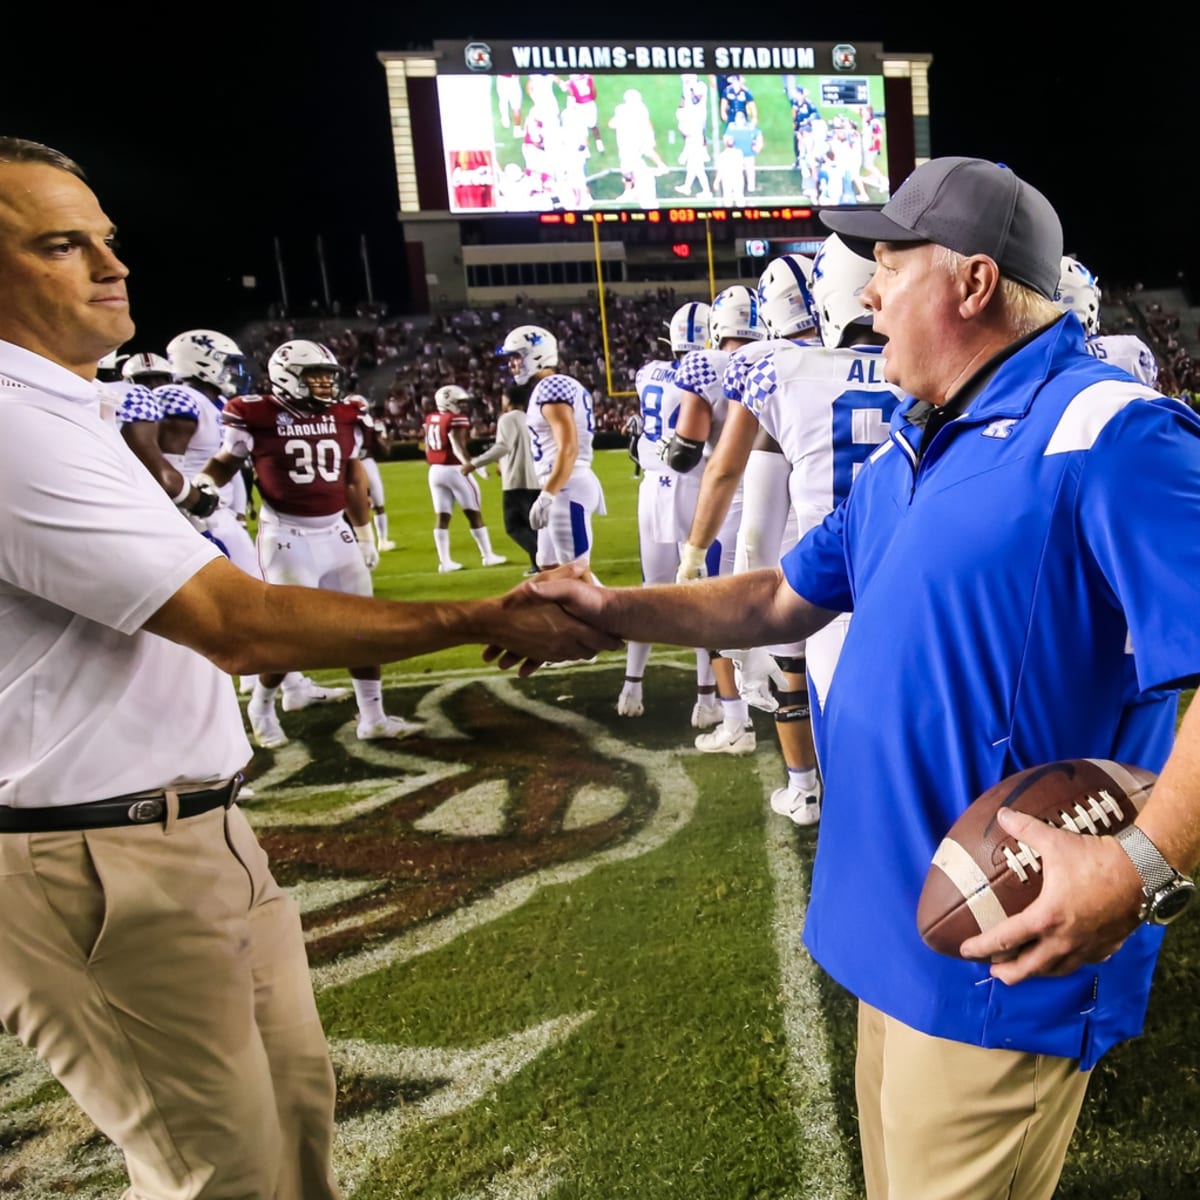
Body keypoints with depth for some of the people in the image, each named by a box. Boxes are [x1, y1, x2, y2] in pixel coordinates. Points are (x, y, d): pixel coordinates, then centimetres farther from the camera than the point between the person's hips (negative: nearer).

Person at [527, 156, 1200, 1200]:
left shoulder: (1103, 432, -18)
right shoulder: (906, 451, 11)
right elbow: (787, 600, 16)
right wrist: (617, 611, 10)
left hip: (1005, 952, -9)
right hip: (899, 918, 9)